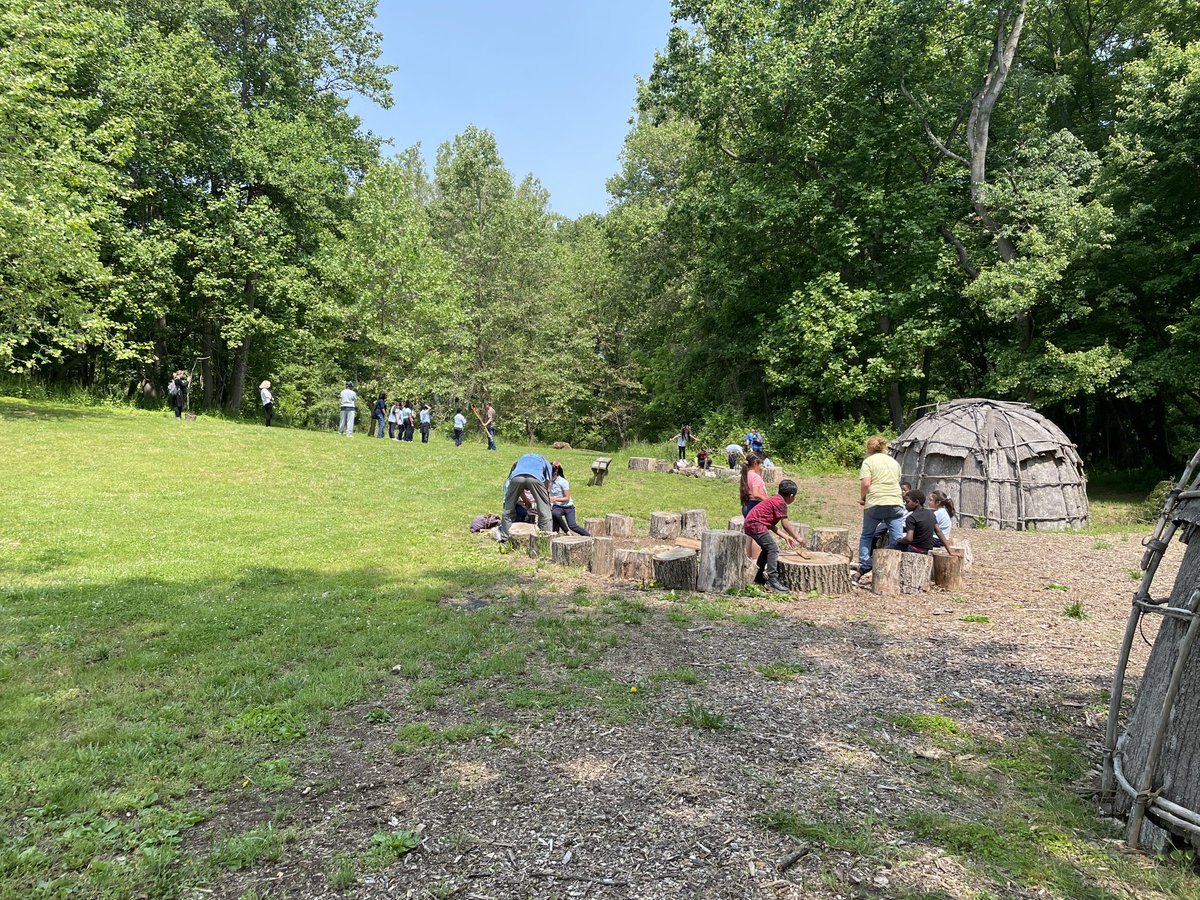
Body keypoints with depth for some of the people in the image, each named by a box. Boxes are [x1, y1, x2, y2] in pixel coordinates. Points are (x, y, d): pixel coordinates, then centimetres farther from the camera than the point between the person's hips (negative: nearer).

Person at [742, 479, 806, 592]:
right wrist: (797, 538, -2)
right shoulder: (781, 503, -11)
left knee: (767, 549, 22)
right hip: (756, 525, -11)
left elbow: (771, 525, 19)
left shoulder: (774, 500, 19)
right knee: (773, 549, -12)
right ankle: (772, 581, -17)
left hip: (749, 524, 11)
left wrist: (786, 536, 19)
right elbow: (785, 524, -12)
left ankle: (758, 578, 30)